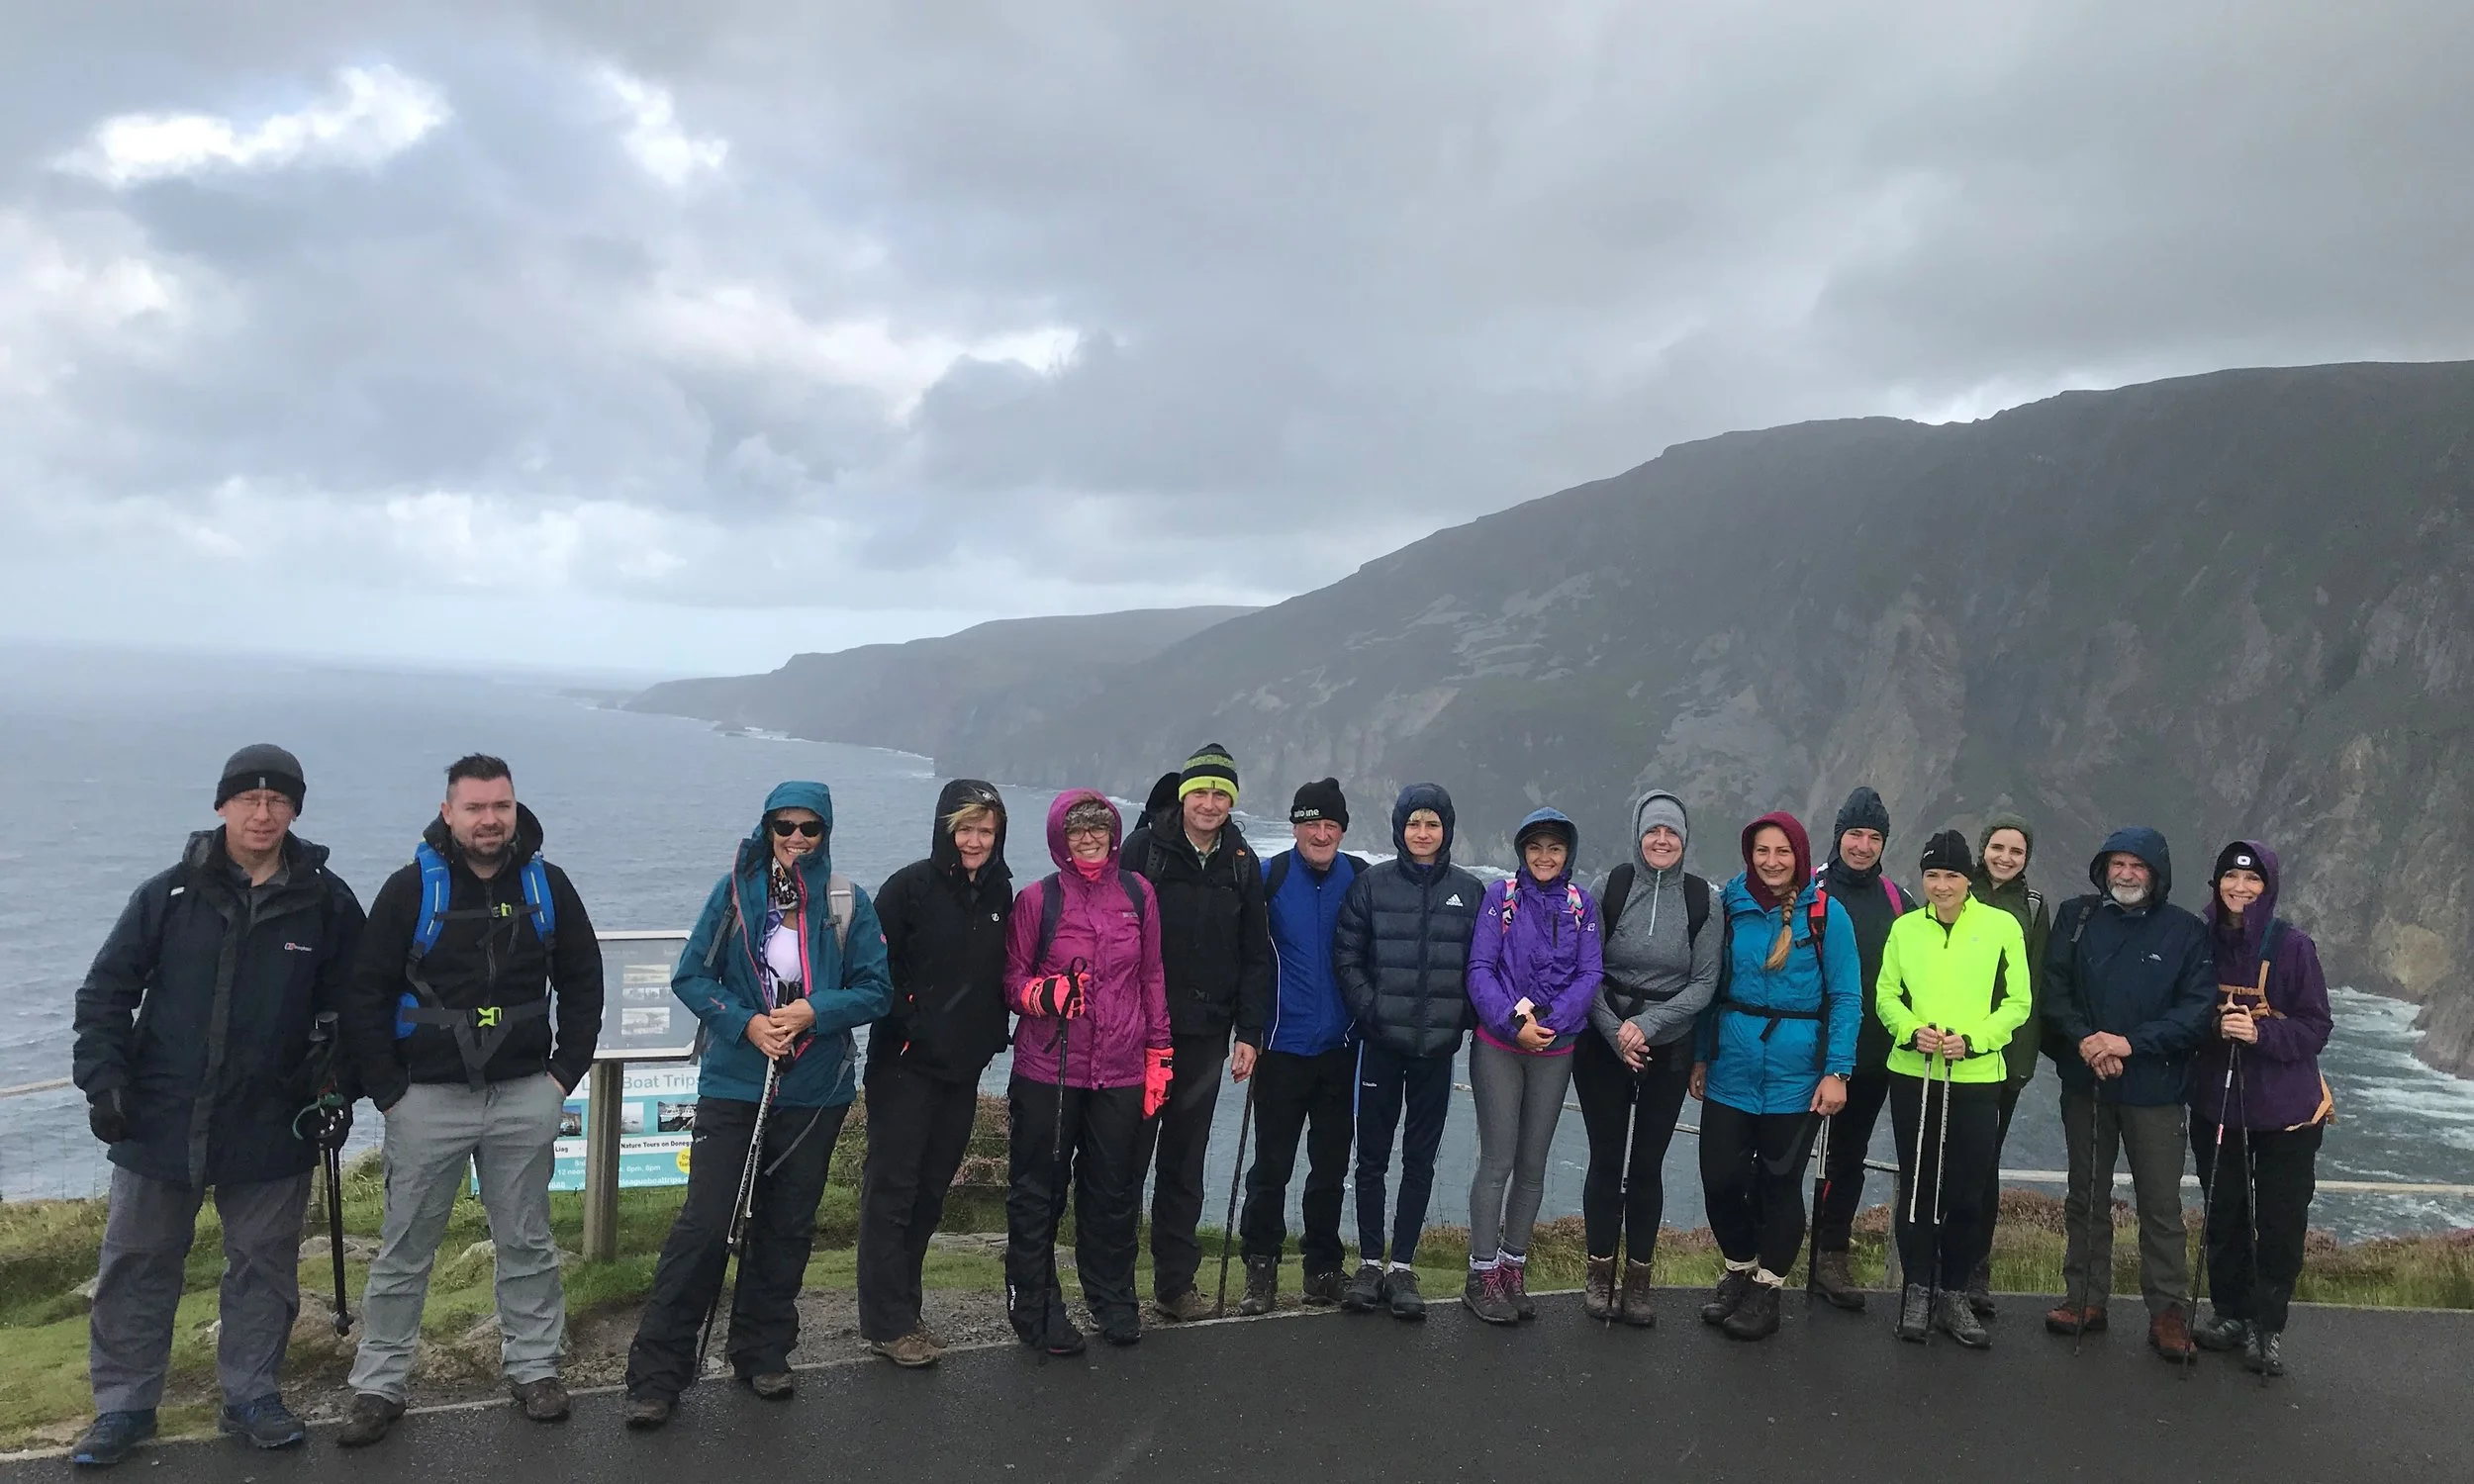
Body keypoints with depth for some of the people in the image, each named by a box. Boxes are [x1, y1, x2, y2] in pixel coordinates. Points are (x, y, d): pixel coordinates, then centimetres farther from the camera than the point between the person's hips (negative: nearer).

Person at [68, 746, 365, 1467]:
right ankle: (124, 1405, 24)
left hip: (270, 1129, 0)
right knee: (136, 1264, 9)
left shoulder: (326, 903, -4)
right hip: (160, 1120, 0)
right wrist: (104, 1079, -7)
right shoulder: (169, 894, -5)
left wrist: (339, 1090, 0)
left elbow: (347, 1006, 5)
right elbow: (106, 992, 1)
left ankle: (252, 1396, 24)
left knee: (264, 1266, 9)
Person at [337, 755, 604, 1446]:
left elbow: (583, 983, 9)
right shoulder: (412, 888, -5)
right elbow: (366, 995, -3)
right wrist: (388, 1090, -7)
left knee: (527, 1244, 10)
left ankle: (534, 1369, 22)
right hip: (428, 1098, -1)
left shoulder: (548, 885, 2)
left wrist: (565, 1072, 2)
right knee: (403, 1251, 7)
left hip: (526, 1097, 2)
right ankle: (378, 1386, 19)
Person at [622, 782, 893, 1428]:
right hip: (734, 1084, -2)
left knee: (787, 1227, 12)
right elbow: (691, 976, 0)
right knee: (704, 1224, -7)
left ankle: (762, 1352, 29)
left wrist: (814, 1012, -16)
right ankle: (657, 1372, 3)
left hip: (815, 1092, 2)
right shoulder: (735, 893, -1)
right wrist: (746, 1023, -14)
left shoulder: (849, 904, 0)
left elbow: (875, 989, 0)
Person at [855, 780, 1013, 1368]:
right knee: (891, 1187, -1)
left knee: (931, 1191, 13)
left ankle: (902, 1309, 24)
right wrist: (906, 1025, -16)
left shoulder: (1000, 893, 8)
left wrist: (992, 1034, 6)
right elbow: (876, 968, -12)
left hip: (963, 1068, 6)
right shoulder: (911, 887, -9)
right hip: (905, 1064, -6)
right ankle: (887, 1324, 6)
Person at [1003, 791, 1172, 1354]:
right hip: (1048, 1070, -2)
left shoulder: (1137, 894, 4)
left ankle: (1113, 1297, 30)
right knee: (1038, 1192, 5)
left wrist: (1159, 1054, 8)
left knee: (1116, 1191, 11)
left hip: (1121, 1072, 2)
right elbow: (1013, 979, 2)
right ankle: (1034, 1305, 20)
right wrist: (1044, 993, -20)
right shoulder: (1038, 900, -3)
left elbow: (1152, 976, 10)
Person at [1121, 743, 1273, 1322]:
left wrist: (1249, 1033, 4)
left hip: (1205, 1035, 3)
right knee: (1128, 1156, 2)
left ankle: (1176, 1281, 20)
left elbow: (1255, 956, 9)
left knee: (1185, 1165, 11)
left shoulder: (1243, 865, 7)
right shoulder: (1144, 849, -4)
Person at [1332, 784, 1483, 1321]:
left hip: (1437, 1048, 1)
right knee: (1372, 1155, 6)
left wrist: (1461, 1016, -4)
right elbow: (1346, 956, -1)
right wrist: (1369, 1009, -11)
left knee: (1420, 1159, 7)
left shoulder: (1469, 890, 4)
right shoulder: (1371, 883, -1)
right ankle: (1370, 1263, 16)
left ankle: (1403, 1266, 16)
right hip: (1380, 1044, -1)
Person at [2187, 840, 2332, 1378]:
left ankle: (2266, 1328, 14)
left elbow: (2317, 1027, -8)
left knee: (2280, 1222, 1)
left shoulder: (2293, 945, -9)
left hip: (2286, 1110, -3)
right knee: (2223, 1214, 10)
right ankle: (2231, 1312, 26)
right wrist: (2212, 1026, -11)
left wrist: (2261, 1032, -23)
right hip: (2216, 1102, 3)